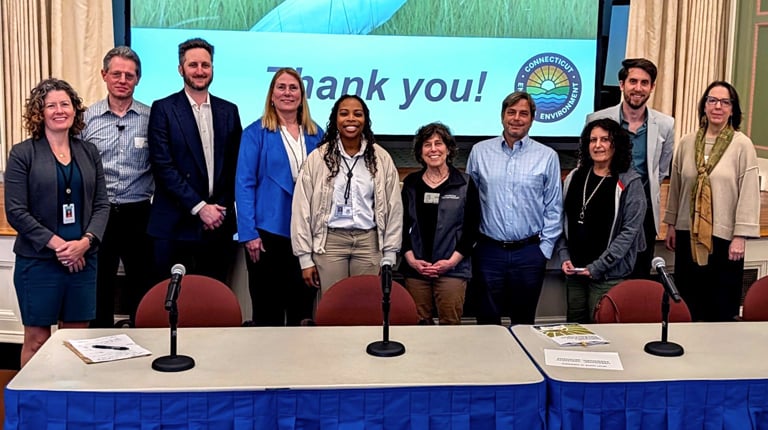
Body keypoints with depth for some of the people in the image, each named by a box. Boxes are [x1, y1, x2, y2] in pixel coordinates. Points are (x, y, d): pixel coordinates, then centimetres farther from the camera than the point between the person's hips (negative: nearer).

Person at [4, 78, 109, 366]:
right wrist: (57, 244, -14)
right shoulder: (23, 154, -1)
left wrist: (86, 241, -10)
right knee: (36, 340, 4)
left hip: (82, 259, 3)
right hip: (38, 261, -3)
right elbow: (16, 211, -6)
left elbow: (102, 204, 7)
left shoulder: (89, 152, 10)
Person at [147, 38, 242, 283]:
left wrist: (221, 208, -1)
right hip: (176, 226, -3)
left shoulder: (228, 111, 12)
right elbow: (163, 166, -8)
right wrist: (199, 207, -12)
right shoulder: (163, 109, 0)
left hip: (219, 225, 3)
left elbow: (235, 164, 11)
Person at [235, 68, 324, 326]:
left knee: (303, 309, 10)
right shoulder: (256, 132, -1)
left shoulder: (316, 134, 10)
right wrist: (249, 233, -13)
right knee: (267, 309, 4)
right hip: (268, 231, -3)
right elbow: (244, 184, -5)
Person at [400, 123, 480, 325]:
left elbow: (472, 228, 1)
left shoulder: (465, 184, 3)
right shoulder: (411, 183, 10)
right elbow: (402, 225, 10)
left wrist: (452, 261, -8)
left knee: (450, 325, -5)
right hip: (415, 268, 2)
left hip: (452, 269, -2)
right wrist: (411, 259, -3)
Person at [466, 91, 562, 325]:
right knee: (487, 322, 10)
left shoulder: (547, 156, 1)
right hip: (489, 251, 1)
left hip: (529, 253, 0)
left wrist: (545, 249, -1)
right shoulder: (480, 152, 4)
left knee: (524, 322, 12)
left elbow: (553, 208, 4)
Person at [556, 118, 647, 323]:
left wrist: (598, 266, -15)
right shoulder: (574, 177, 7)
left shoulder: (629, 183, -7)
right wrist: (564, 256, -2)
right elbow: (563, 221, 11)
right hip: (574, 270, 5)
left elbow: (629, 230, -11)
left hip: (608, 274, -4)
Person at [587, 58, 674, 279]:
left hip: (644, 213, 1)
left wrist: (643, 192, 12)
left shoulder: (665, 125, -1)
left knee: (639, 278, 9)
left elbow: (661, 170, 14)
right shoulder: (597, 120, -6)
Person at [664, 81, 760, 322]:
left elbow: (749, 193, -9)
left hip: (724, 236, -4)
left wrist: (740, 236, -11)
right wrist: (671, 224, 13)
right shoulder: (687, 143, 4)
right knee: (689, 303, 10)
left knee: (721, 308, 5)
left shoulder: (742, 145, -8)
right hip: (688, 234, 4)